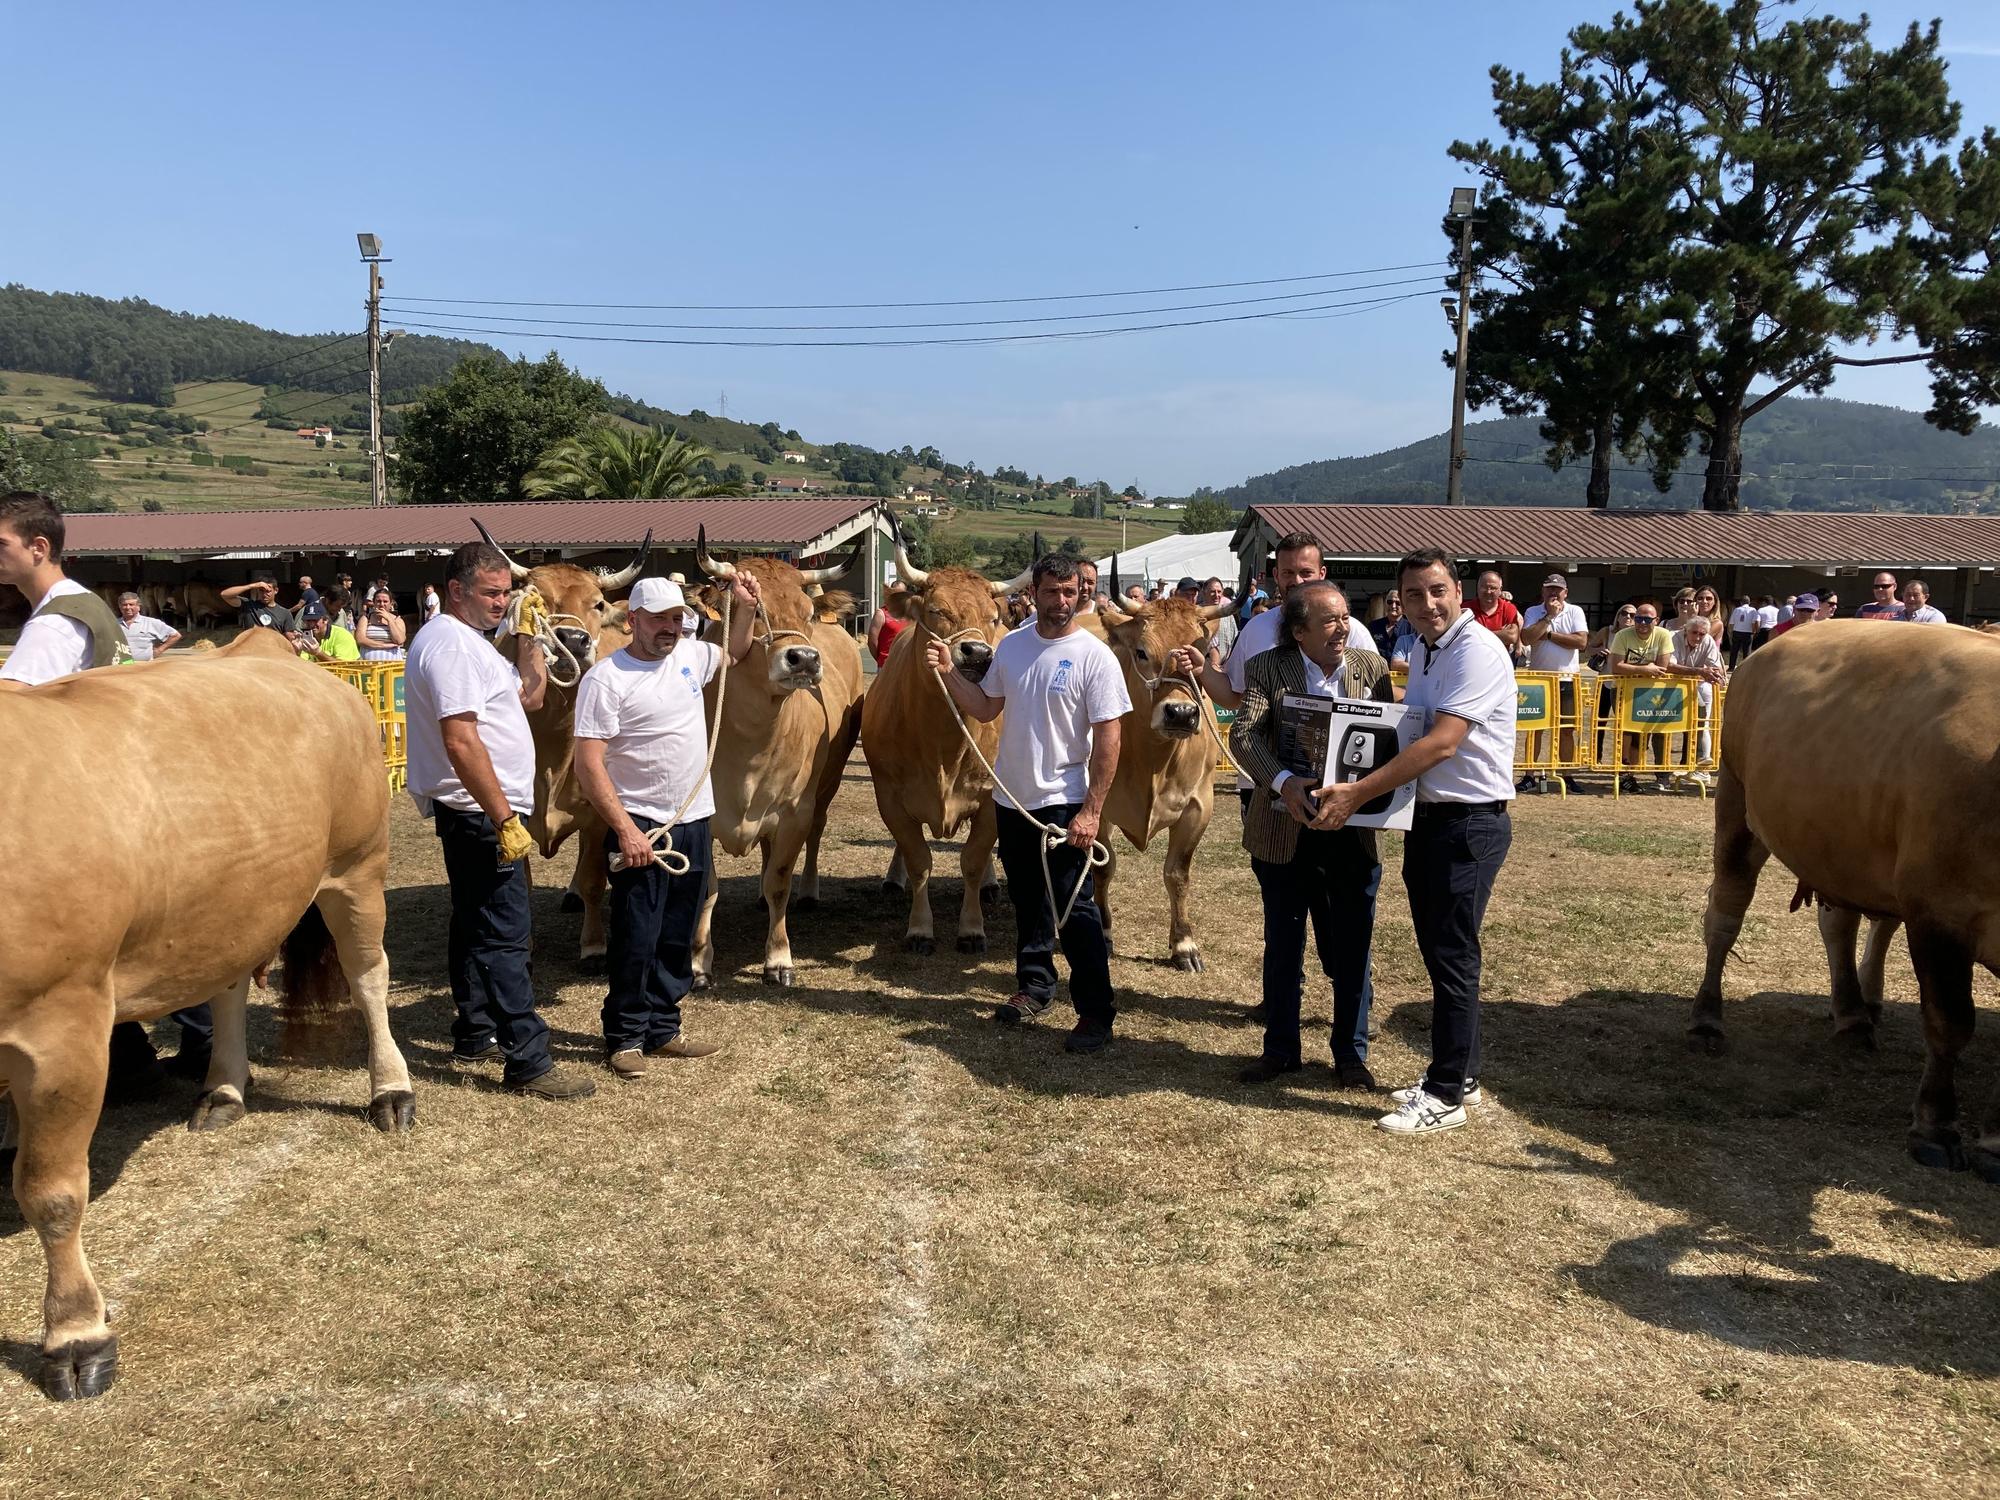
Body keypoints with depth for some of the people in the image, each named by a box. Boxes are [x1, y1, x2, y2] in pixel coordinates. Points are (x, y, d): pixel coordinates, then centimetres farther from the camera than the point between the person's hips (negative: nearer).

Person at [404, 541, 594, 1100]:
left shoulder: (466, 641, 16)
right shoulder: (451, 645, -17)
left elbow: (529, 693, 19)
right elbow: (461, 742, -24)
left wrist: (527, 630, 12)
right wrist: (505, 819, -25)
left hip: (471, 816, 11)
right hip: (480, 815, -11)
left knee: (475, 926, 18)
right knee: (505, 937, -10)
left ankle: (474, 1034, 29)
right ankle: (529, 1062, -8)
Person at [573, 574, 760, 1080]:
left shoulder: (689, 655, 6)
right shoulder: (606, 678, -13)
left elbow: (734, 652, 30)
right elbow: (588, 764, -16)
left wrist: (744, 607, 12)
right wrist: (625, 828, -22)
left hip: (694, 822, 6)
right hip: (640, 826, -6)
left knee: (677, 940, 13)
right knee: (636, 940, -1)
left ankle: (661, 1031, 25)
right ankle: (625, 1039, 14)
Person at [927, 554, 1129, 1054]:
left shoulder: (1095, 656, -12)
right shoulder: (1011, 646, 5)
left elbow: (1108, 739, -15)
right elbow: (985, 709, 13)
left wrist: (1091, 811, -19)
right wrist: (950, 672, -3)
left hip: (1064, 803, -6)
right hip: (1012, 799, 6)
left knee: (1075, 907, -5)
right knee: (1027, 900, 18)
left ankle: (1096, 1013, 3)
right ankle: (1035, 986, 34)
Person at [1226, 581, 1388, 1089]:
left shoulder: (1372, 668, 1)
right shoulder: (1268, 669, -6)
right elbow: (1243, 735, -18)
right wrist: (1284, 781, -35)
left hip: (1353, 834, 1)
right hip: (1284, 833, -1)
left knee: (1352, 950, 10)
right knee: (1282, 948, 13)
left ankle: (1351, 1055, 27)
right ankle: (1280, 1050, 30)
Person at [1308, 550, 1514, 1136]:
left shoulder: (1476, 649, -16)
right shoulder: (1423, 653, 13)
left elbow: (1441, 743, -24)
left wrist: (1357, 793, -25)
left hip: (1470, 822, -9)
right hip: (1427, 817, 9)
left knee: (1452, 956, -3)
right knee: (1439, 952, 14)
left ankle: (1445, 1095, 6)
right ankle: (1460, 1074, 27)